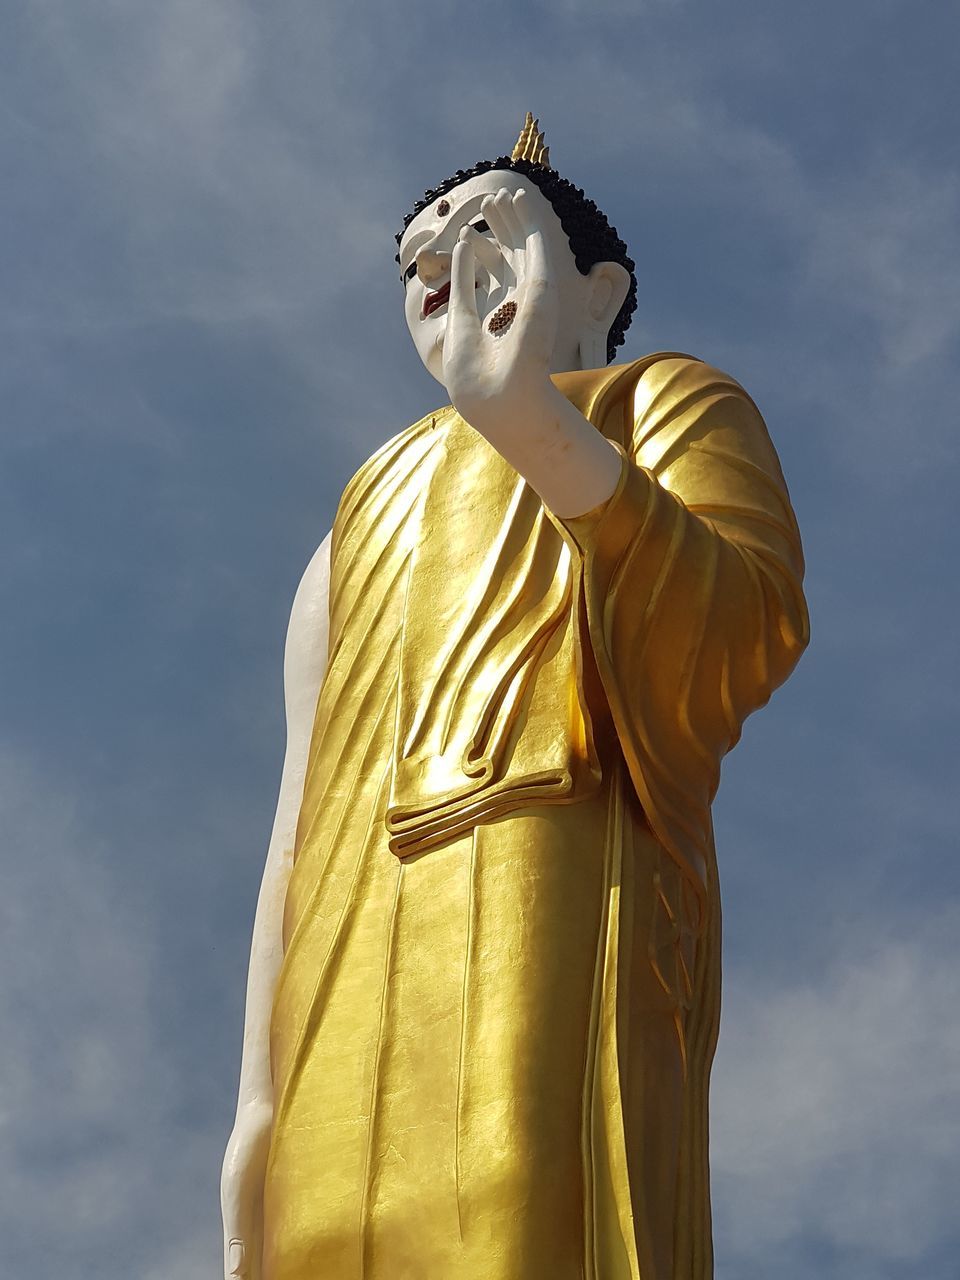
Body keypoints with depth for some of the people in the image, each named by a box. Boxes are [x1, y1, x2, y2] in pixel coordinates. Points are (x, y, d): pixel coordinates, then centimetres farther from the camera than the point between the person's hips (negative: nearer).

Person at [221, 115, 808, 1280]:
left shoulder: (663, 403, 21)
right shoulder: (373, 508, 35)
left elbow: (749, 640, -3)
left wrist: (541, 427, -19)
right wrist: (258, 1094, 9)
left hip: (555, 898, -5)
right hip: (357, 981, 6)